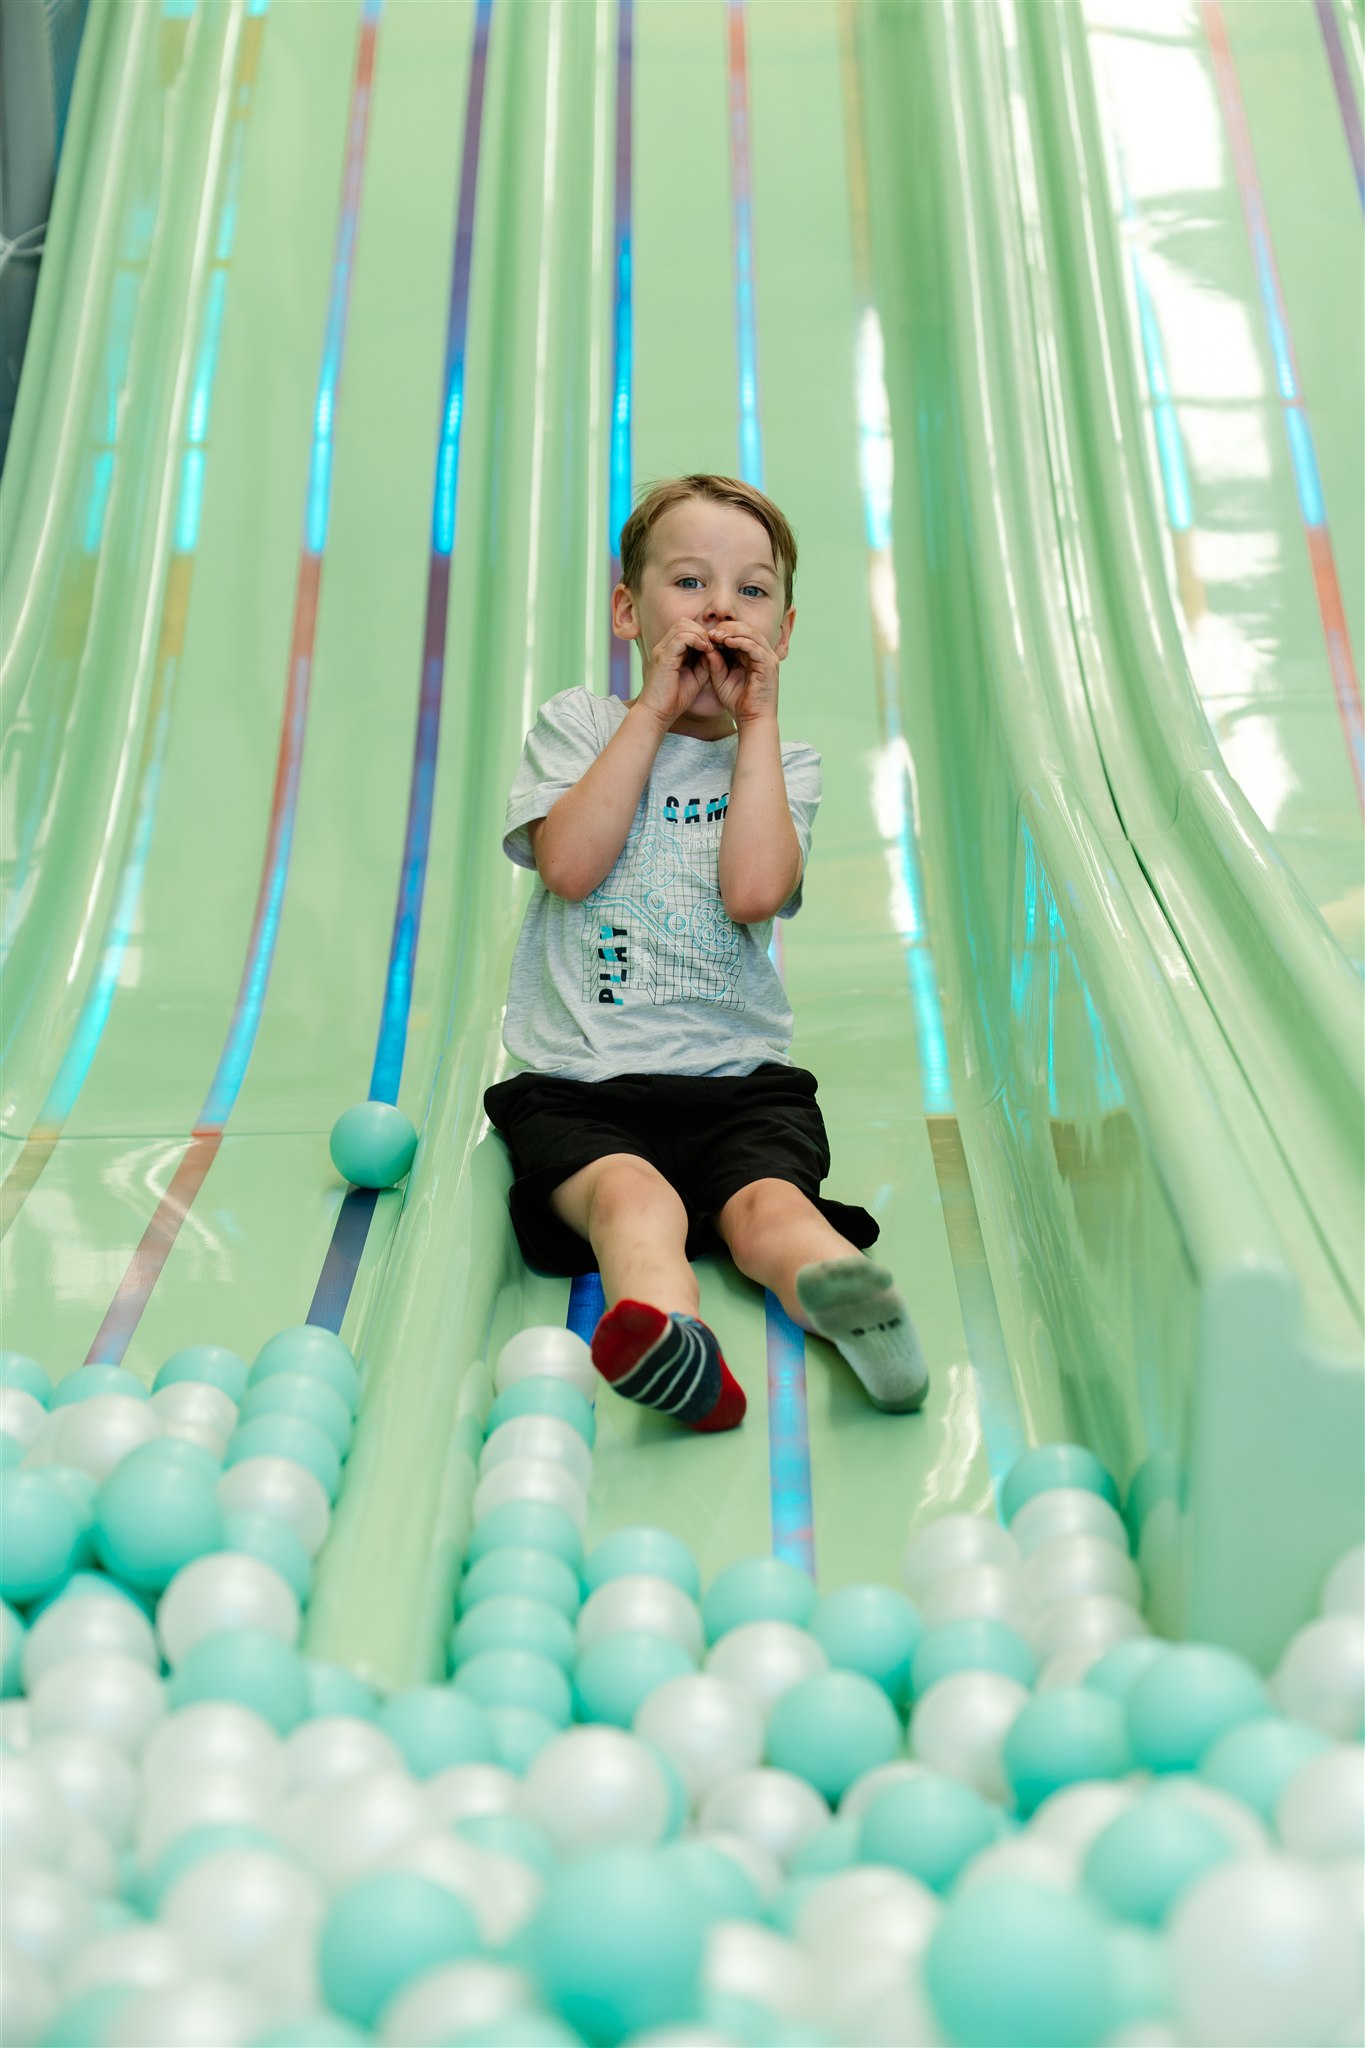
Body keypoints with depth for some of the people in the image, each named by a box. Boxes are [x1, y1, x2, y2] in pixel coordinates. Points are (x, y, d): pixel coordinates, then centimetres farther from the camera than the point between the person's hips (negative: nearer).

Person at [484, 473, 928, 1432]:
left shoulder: (782, 761, 12)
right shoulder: (577, 724, 11)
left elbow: (755, 890, -10)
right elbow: (569, 866, -9)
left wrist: (756, 720, -3)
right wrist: (655, 711, -6)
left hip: (738, 1077, 2)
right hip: (578, 1081, -1)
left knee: (768, 1202, -27)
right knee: (631, 1193, -32)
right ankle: (661, 1323, -59)